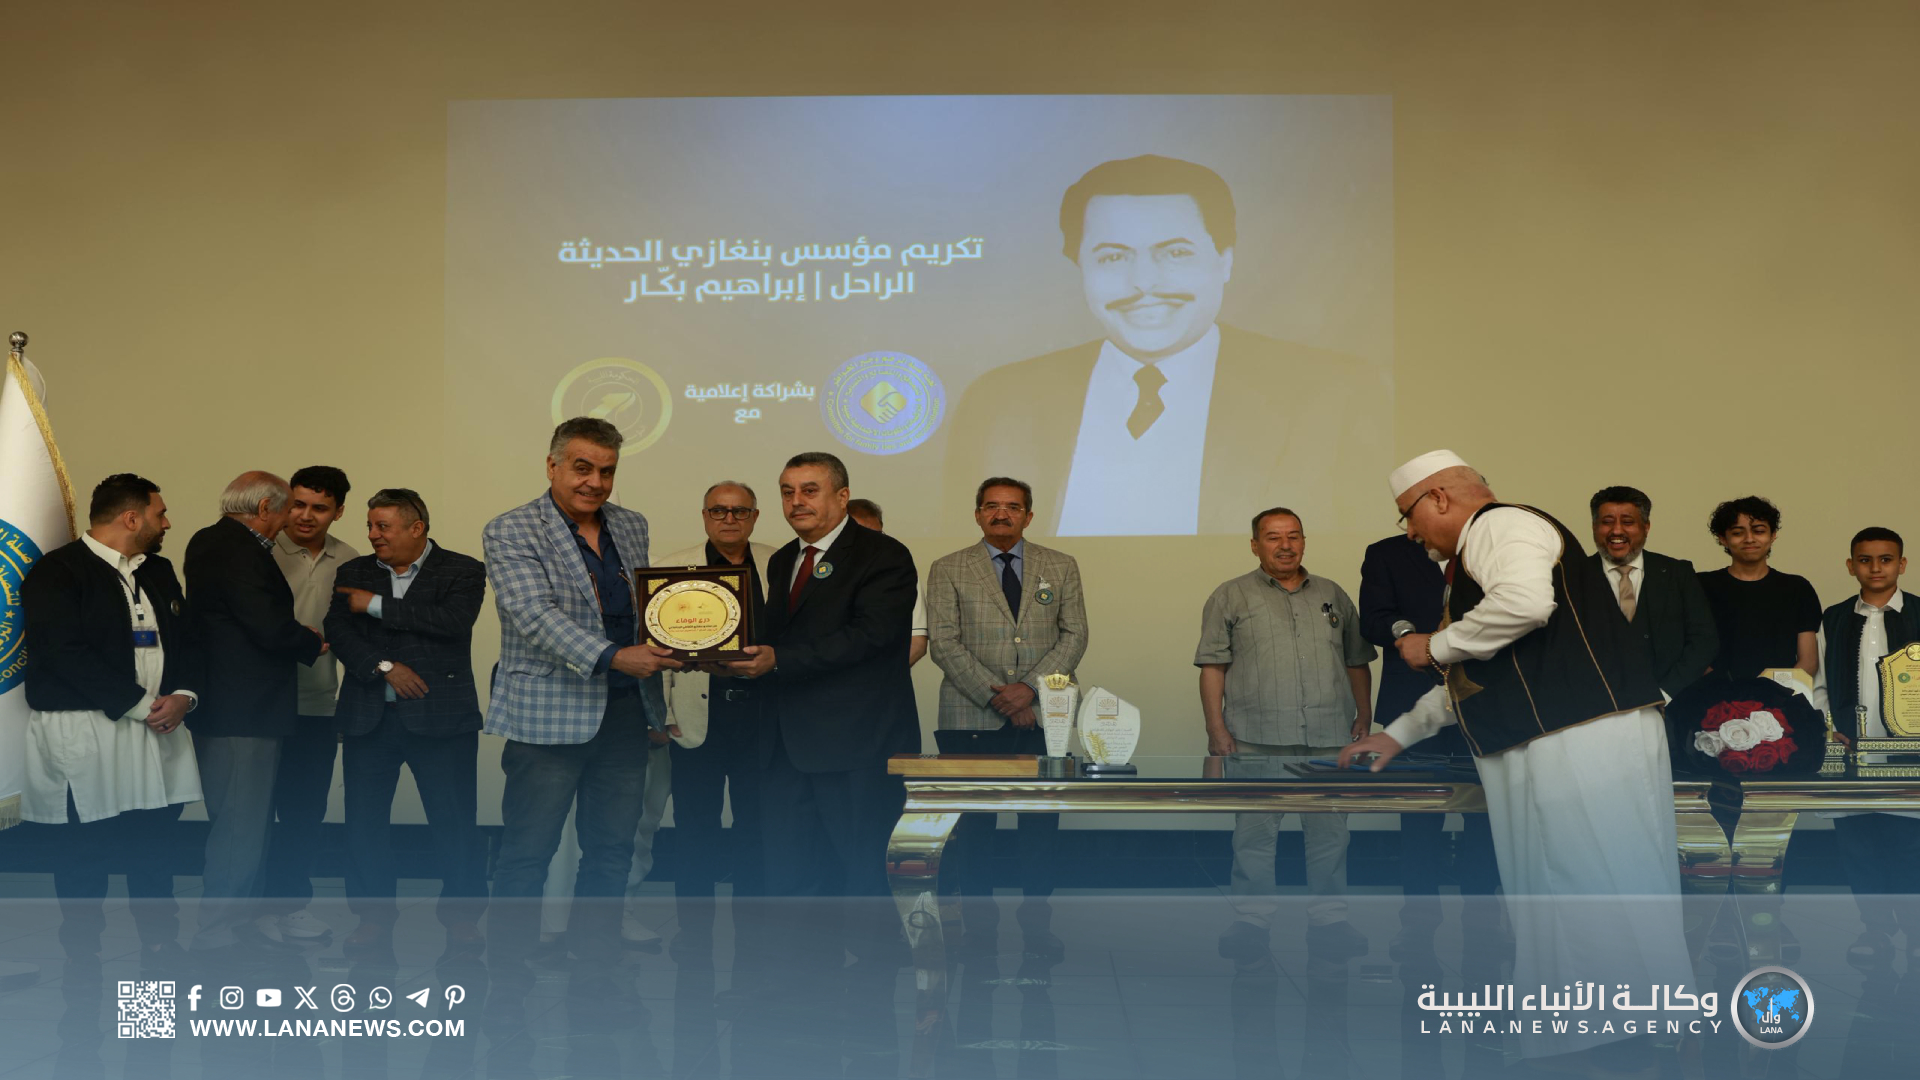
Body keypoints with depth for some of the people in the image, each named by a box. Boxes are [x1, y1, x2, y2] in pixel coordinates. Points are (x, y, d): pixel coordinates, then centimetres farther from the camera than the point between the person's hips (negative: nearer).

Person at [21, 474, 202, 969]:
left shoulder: (159, 571, 16)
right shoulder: (57, 572, -7)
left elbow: (185, 641, 15)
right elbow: (68, 654, -17)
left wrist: (183, 696, -6)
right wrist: (140, 705, -17)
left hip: (157, 730, 6)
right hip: (84, 737, -6)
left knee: (153, 850, 9)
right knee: (86, 853, 1)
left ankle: (162, 958, 18)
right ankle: (82, 960, 14)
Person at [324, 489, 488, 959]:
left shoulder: (462, 571, 0)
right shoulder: (353, 573, 12)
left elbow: (454, 620, -17)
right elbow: (339, 632, 0)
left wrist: (378, 605, -13)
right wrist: (385, 667, -15)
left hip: (439, 716, -4)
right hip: (368, 717, 4)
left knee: (454, 821, -2)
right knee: (364, 820, 6)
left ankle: (463, 920, 10)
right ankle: (374, 918, 17)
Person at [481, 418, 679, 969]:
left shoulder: (631, 527, 14)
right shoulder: (510, 532, -6)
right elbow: (536, 616, -18)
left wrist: (670, 648, 0)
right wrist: (612, 657, -29)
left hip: (625, 712, 6)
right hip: (548, 712, -6)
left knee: (612, 851, 10)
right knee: (526, 854, -1)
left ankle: (596, 964, 20)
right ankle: (506, 972, 9)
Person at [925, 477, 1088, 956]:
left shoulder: (1061, 567, 11)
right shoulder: (949, 570, 6)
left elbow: (1074, 635, 4)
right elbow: (943, 644, -2)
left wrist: (1029, 688, -10)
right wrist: (995, 696, -11)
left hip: (1042, 716, 1)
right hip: (971, 717, -1)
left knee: (1041, 824, 2)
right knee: (974, 826, 2)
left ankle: (1036, 921, 13)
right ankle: (979, 927, 12)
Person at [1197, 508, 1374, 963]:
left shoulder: (1332, 596, 17)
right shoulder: (1231, 597, 7)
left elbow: (1357, 662, 18)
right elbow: (1212, 667, 2)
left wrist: (1364, 716, 8)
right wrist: (1217, 729, -7)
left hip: (1329, 737, 3)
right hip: (1257, 738, -3)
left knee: (1330, 831, 4)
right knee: (1254, 831, -1)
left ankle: (1328, 922, 12)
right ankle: (1251, 923, 6)